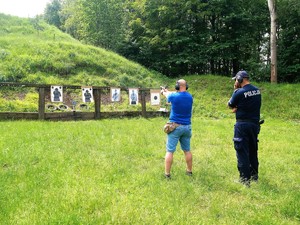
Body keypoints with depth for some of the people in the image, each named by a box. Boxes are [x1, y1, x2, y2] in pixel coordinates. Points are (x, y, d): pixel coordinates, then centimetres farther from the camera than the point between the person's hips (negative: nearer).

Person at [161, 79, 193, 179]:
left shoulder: (174, 96, -11)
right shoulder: (189, 96, 3)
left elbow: (168, 96, 13)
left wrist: (164, 92, 38)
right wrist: (167, 91, 36)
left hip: (175, 127, -4)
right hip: (187, 127, 5)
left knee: (170, 151, 0)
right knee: (187, 150, 15)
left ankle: (167, 173, 2)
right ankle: (189, 171, 24)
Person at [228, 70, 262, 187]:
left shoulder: (239, 92, -16)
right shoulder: (257, 90, 5)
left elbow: (230, 106, -1)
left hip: (243, 125, -7)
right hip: (255, 124, 7)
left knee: (242, 152, 0)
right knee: (253, 150, 19)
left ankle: (245, 179, 1)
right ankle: (254, 175, 31)